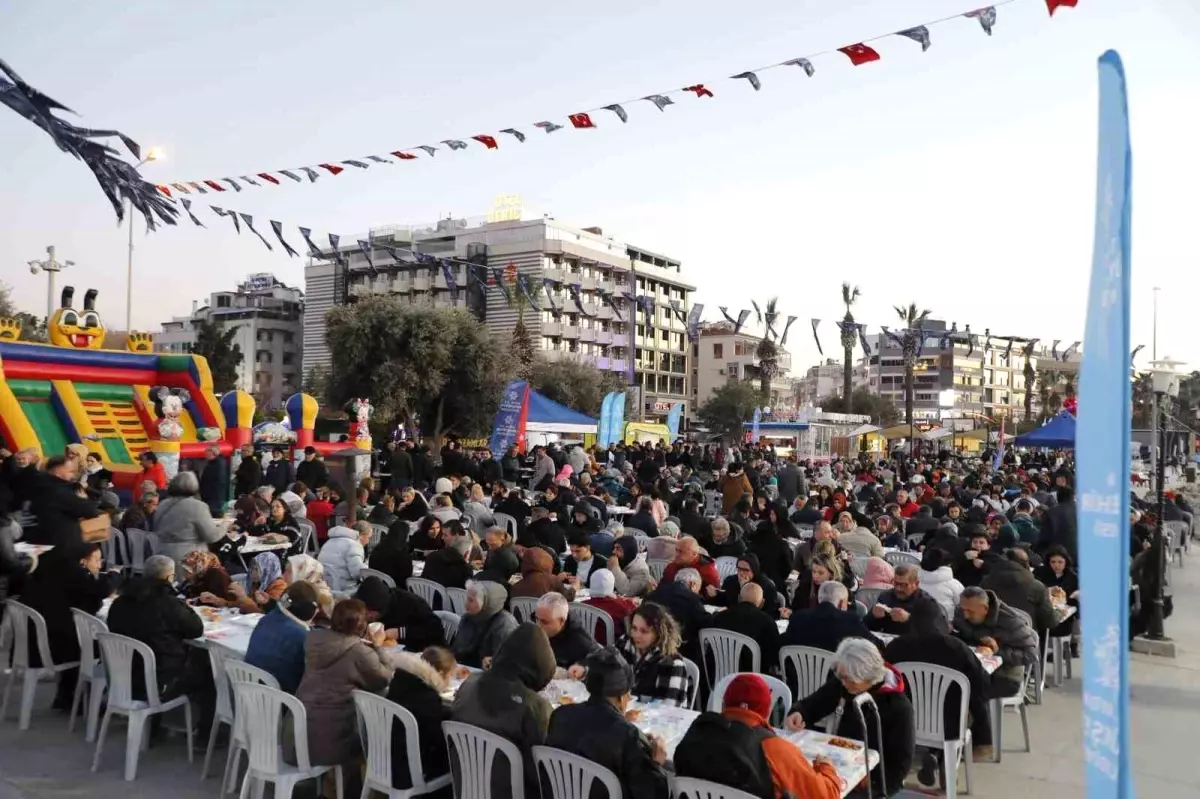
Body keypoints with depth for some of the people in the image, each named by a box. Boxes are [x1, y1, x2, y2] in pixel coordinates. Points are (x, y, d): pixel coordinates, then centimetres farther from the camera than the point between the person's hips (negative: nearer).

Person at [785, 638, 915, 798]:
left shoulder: (898, 708, -17)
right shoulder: (841, 684, -3)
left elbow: (900, 766, -13)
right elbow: (811, 704, 7)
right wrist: (798, 713, -16)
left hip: (874, 779, -5)